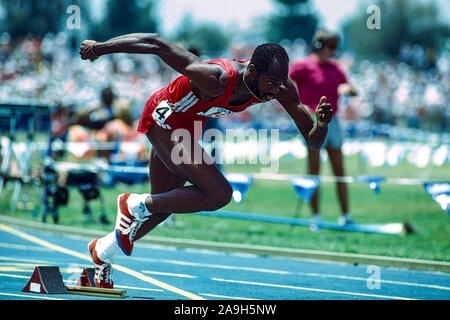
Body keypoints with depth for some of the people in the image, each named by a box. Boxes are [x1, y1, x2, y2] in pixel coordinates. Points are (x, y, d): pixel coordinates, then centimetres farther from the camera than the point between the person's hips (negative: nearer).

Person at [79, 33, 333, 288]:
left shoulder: (281, 87, -20)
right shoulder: (217, 79, -39)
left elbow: (313, 140, -14)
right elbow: (156, 44, -33)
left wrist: (322, 124, -38)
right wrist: (99, 48, -27)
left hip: (188, 125, 8)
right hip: (164, 117, -8)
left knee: (162, 206, 20)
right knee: (219, 194, -21)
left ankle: (103, 251, 43)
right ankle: (136, 206, -4)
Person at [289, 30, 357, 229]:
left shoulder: (334, 67, 14)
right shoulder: (303, 66, -5)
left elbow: (353, 92, 19)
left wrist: (347, 88, -5)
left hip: (332, 122, 6)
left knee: (339, 170, 7)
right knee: (314, 170, -4)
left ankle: (345, 216, 12)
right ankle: (316, 217, 0)